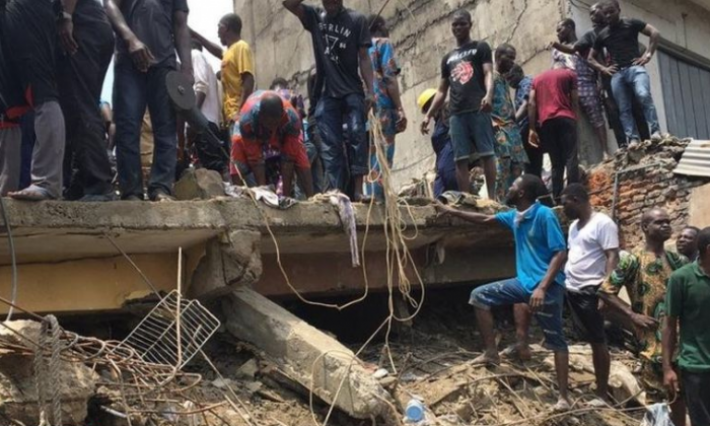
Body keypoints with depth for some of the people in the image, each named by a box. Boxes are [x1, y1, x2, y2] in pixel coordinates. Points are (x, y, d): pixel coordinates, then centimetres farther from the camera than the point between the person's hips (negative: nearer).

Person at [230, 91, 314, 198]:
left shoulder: (292, 117, -40)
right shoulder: (247, 119, -43)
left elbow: (289, 157, -37)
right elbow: (255, 158, -36)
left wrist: (286, 193, -39)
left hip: (281, 136, 1)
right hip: (254, 136, -1)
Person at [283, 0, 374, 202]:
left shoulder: (357, 20, 2)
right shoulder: (314, 17, 11)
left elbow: (364, 58, -1)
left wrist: (370, 91, -9)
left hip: (352, 91, -2)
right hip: (326, 93, 2)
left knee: (357, 136, -15)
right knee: (330, 145, -3)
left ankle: (358, 189, -16)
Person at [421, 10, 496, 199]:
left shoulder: (480, 47, 12)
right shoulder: (448, 58, 25)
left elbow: (488, 73, -3)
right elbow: (442, 91, 25)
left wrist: (489, 95, -24)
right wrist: (428, 116, 16)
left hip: (478, 109, -5)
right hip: (456, 113, 5)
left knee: (486, 153, -10)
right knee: (461, 158, -1)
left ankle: (492, 196, -10)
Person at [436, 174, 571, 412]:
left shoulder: (544, 215, -16)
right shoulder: (515, 217, 8)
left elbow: (560, 253, -19)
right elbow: (485, 220, 23)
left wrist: (542, 288, -25)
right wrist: (452, 212, 23)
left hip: (547, 286, -8)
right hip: (524, 282, 8)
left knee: (555, 340, 0)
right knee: (480, 296, 4)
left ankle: (563, 396, 9)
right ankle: (492, 353, 10)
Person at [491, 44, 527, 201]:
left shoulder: (504, 80, 24)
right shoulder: (492, 78, -4)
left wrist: (515, 121, 12)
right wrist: (492, 123, -22)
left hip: (511, 128, 9)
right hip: (498, 129, -9)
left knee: (518, 165, 4)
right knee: (502, 168, -15)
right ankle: (500, 203, -14)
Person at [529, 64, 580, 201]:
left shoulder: (537, 79, 23)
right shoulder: (570, 74, 15)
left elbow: (532, 104, 12)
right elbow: (575, 100, 8)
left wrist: (532, 129, 9)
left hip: (545, 121, 3)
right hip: (565, 118, -3)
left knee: (556, 163, 5)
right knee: (571, 158, -8)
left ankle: (557, 198, -3)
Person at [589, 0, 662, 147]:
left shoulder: (631, 24, 7)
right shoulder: (602, 35, 16)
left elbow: (655, 33, 2)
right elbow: (591, 58, 24)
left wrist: (648, 54, -5)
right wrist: (603, 69, 8)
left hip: (634, 67, -4)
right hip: (617, 73, 4)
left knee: (644, 95, -28)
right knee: (624, 109, -3)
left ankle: (655, 131, -23)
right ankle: (633, 139, -4)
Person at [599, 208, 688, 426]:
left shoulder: (676, 259, 7)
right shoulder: (633, 260, -10)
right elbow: (606, 291, -11)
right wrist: (633, 315, -13)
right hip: (653, 337, -6)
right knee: (655, 392, 3)